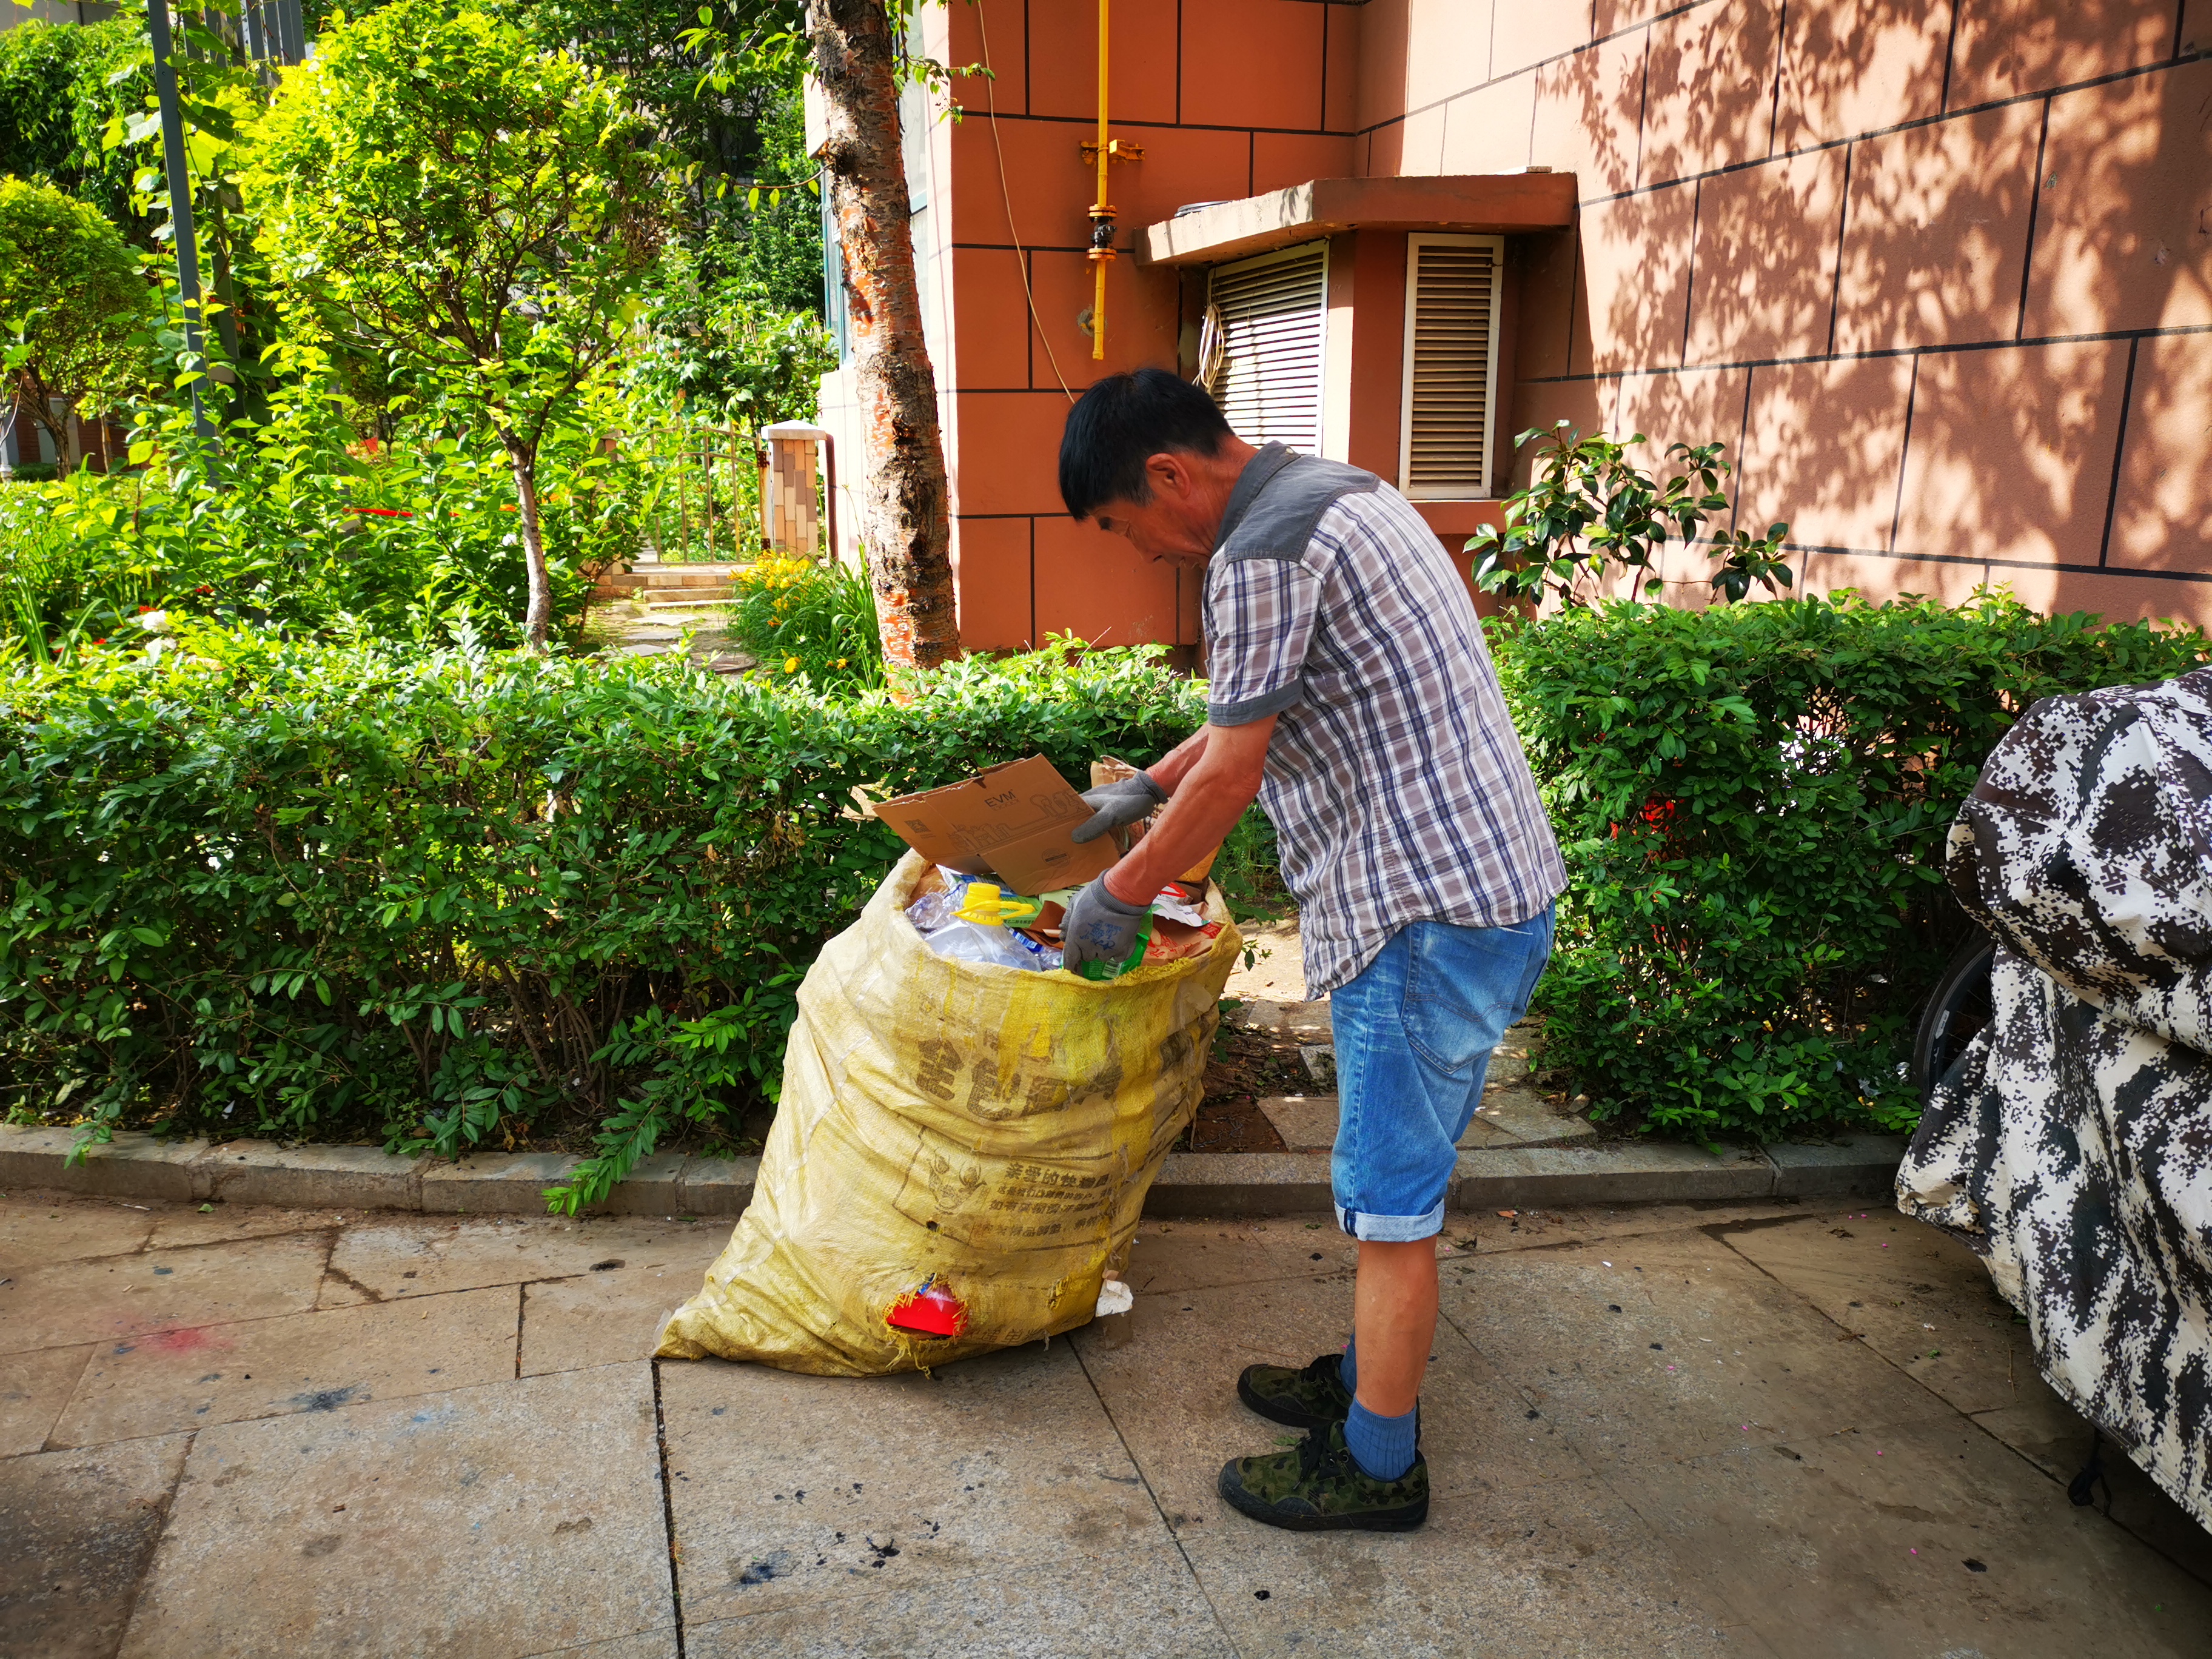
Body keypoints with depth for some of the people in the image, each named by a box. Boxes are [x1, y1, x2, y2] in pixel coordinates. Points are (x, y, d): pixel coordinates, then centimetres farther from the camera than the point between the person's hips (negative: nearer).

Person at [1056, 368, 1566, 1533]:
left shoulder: (1261, 554, -18)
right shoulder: (1334, 494, 15)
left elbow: (1229, 780, -14)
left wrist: (1119, 896, 0)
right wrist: (1146, 790, 29)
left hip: (1429, 913, -10)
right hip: (1492, 885, 10)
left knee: (1390, 1201, 3)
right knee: (1398, 1177, 22)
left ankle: (1378, 1466, 18)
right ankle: (1373, 1376, 37)